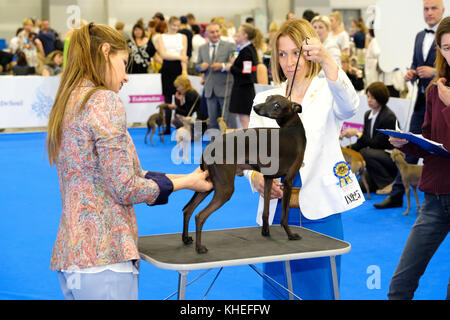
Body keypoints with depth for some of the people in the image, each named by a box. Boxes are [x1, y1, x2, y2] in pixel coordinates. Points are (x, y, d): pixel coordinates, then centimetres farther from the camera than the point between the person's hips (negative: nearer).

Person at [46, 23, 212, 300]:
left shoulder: (69, 102, 14)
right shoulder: (105, 101, -13)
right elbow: (126, 189, -15)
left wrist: (186, 177, 15)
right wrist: (185, 182, -1)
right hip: (103, 257, -9)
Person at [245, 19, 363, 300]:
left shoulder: (327, 92, 0)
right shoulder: (264, 100, 11)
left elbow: (349, 106, -24)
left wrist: (326, 60, -40)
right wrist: (256, 177, -14)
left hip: (319, 211, -3)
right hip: (277, 211, 3)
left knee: (318, 290, 2)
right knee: (276, 290, 9)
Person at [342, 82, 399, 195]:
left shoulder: (389, 117, -20)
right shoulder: (368, 115, 4)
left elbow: (377, 143, -23)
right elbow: (364, 142, 8)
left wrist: (356, 133, -23)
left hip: (393, 157, -7)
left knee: (365, 153, -31)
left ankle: (389, 183, -14)